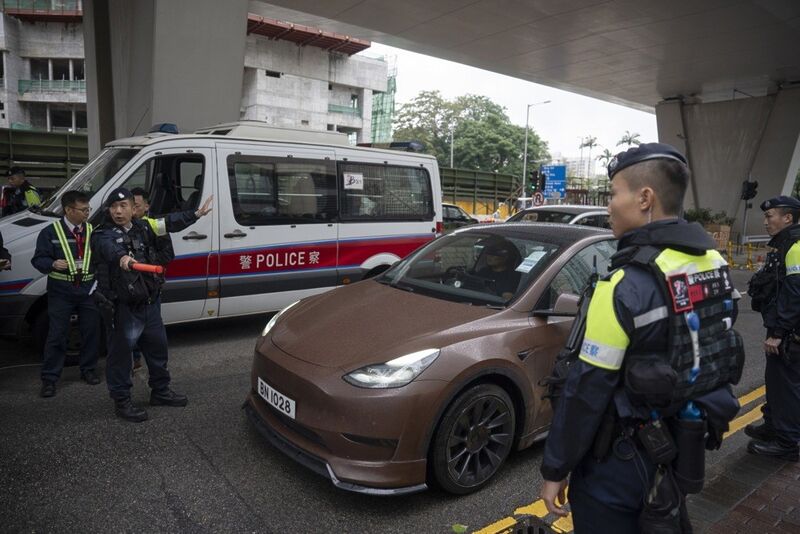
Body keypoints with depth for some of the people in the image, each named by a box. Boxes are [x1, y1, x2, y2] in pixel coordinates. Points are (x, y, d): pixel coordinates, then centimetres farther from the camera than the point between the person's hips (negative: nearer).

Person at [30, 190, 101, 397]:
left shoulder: (92, 231, 5)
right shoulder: (51, 232, -3)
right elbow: (39, 259, -2)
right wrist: (53, 264, -22)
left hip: (89, 290, 3)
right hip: (61, 291, -3)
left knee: (91, 331, 10)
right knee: (57, 335, 1)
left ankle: (88, 370, 28)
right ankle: (49, 378, 13)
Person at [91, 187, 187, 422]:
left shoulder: (145, 229, 8)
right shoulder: (104, 234, -10)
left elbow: (167, 252, 16)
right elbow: (110, 248, -35)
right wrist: (122, 257, -55)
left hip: (151, 301, 6)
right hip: (124, 306, -6)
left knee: (157, 347, 17)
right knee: (121, 352, 1)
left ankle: (160, 391, 35)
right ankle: (121, 401, 17)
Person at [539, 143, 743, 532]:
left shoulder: (627, 285, -26)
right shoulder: (714, 264, -2)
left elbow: (587, 390, -23)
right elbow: (717, 354, 10)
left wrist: (555, 470, -13)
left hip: (624, 461, -7)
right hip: (686, 447, 7)